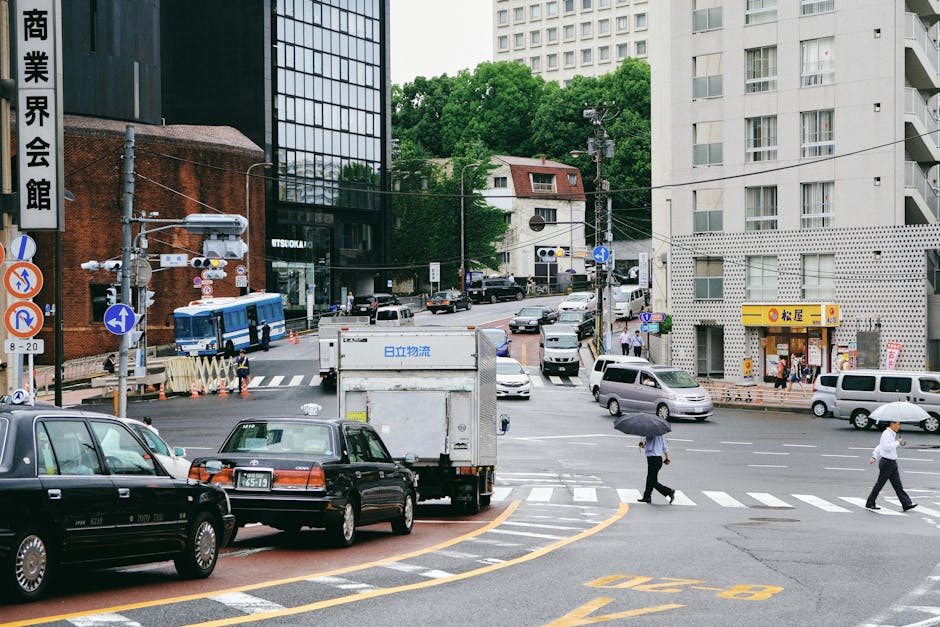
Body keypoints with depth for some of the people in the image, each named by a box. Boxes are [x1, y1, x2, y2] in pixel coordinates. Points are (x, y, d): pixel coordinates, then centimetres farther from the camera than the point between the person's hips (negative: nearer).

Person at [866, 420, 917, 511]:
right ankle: (870, 503, 11)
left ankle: (906, 504, 1)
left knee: (898, 485, 4)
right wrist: (898, 442, -19)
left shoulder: (891, 434, 16)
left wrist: (874, 458, 20)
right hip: (887, 463, -9)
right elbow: (887, 447, -28)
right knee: (880, 484, 1)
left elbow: (879, 447, 22)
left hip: (892, 463, 9)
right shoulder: (886, 434, -14)